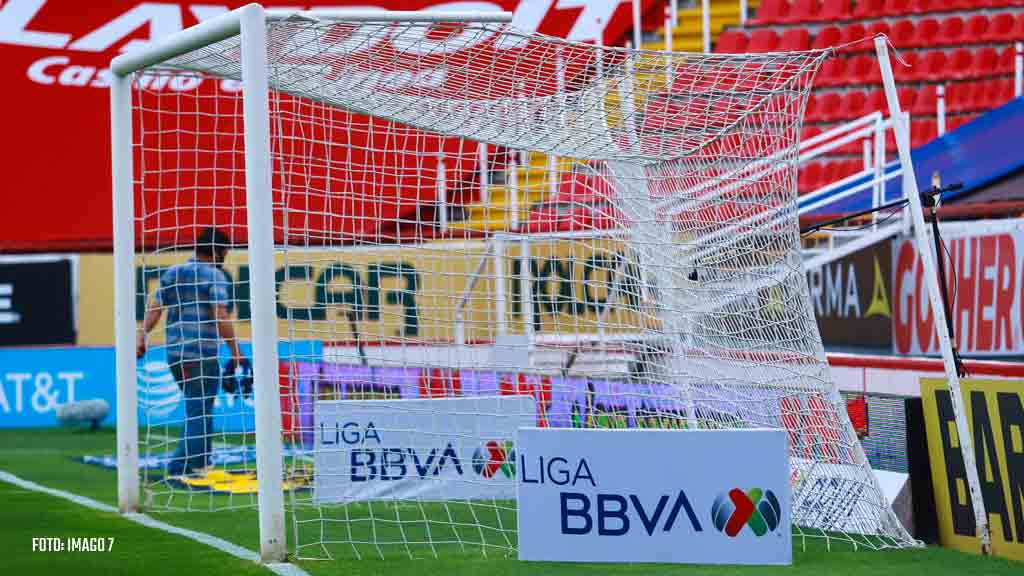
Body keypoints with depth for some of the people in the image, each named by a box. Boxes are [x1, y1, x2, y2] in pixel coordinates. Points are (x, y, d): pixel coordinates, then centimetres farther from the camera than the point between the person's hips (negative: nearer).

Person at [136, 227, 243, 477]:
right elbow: (221, 318, -15)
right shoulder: (214, 276, -6)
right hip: (202, 354, -7)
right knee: (200, 414, -3)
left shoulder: (171, 273, 13)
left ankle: (200, 462, 22)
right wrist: (235, 352, -12)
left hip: (174, 353, 7)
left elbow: (154, 309, 4)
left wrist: (141, 337, -1)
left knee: (197, 409, 19)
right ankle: (180, 467, -12)